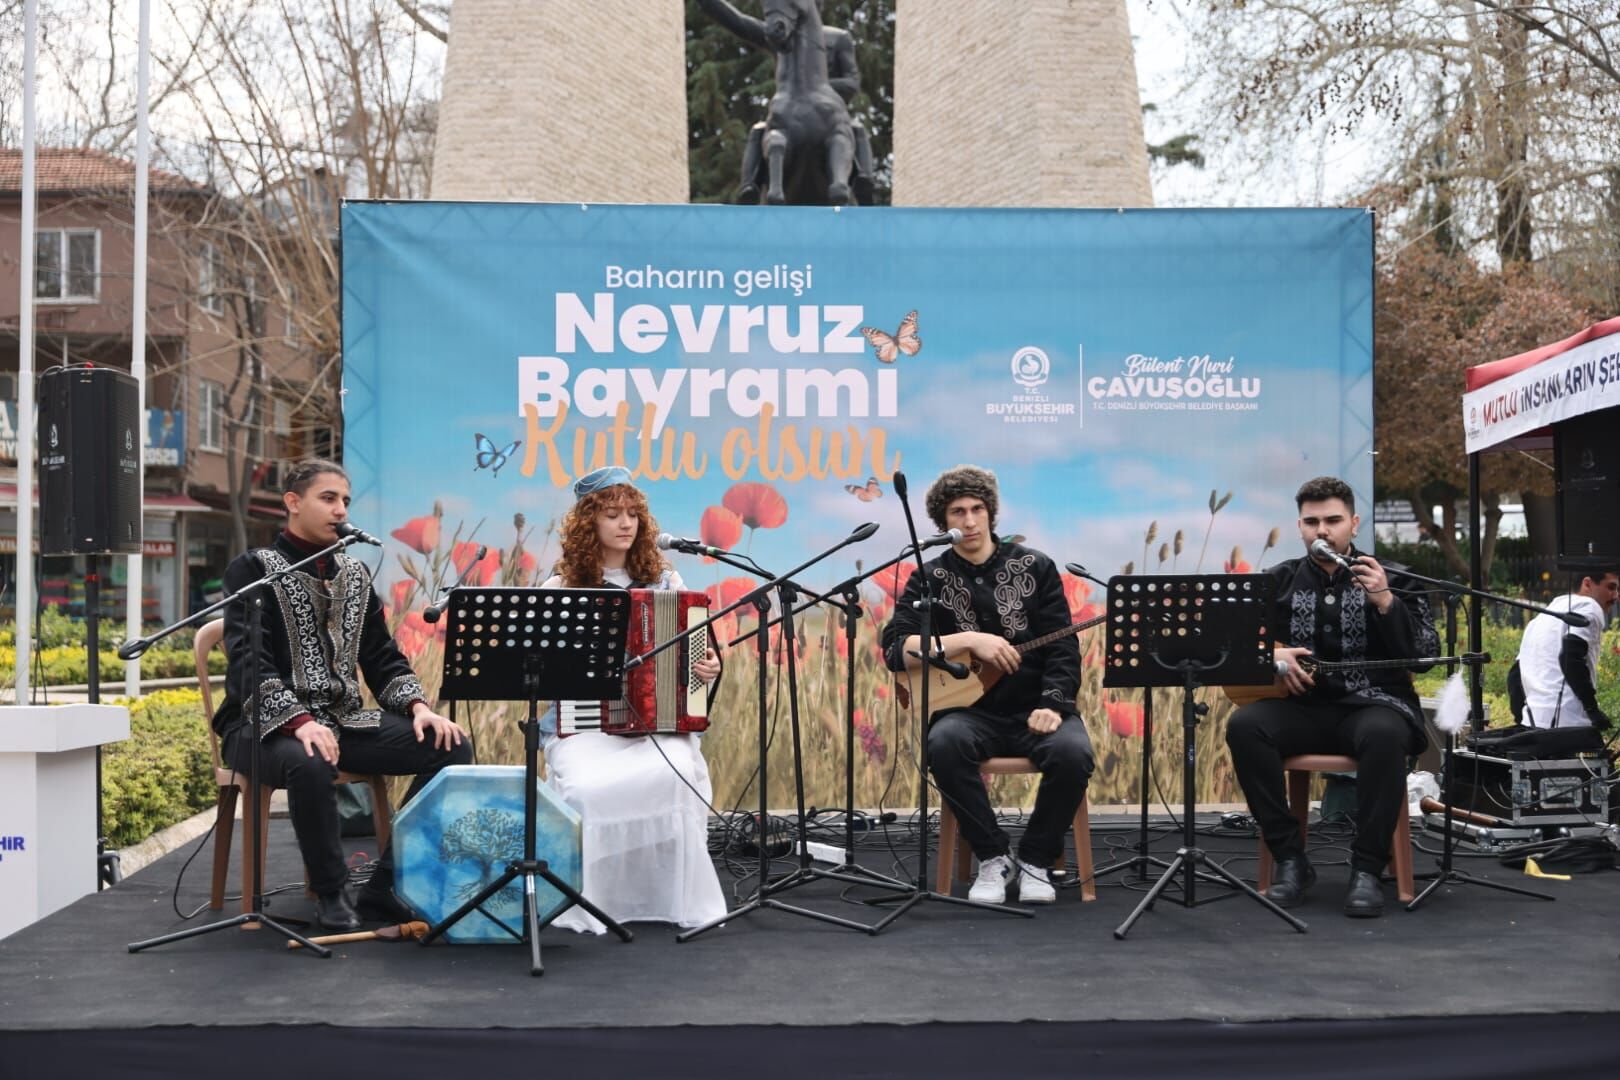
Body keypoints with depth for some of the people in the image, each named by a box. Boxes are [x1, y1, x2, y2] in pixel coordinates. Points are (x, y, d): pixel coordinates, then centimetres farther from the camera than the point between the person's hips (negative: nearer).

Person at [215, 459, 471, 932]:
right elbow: (248, 662, -15)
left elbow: (382, 657, 14)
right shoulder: (253, 570, -2)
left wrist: (419, 706, -6)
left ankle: (386, 883, -9)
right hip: (269, 724, -6)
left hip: (344, 719, 6)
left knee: (451, 747, -14)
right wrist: (300, 722, -31)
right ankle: (331, 892, -15)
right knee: (309, 763, -40)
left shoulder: (355, 574, 16)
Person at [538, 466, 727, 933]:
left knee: (675, 774, -33)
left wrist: (709, 667, -5)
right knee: (588, 788, -35)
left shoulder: (665, 582, 12)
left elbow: (694, 652, 17)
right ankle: (588, 904, -16)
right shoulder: (560, 588, 6)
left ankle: (682, 901, -18)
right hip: (583, 724, -1)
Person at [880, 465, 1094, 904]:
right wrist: (969, 641, -17)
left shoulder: (1035, 566, 6)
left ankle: (1035, 859, -6)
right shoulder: (929, 579, 5)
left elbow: (1063, 648, 0)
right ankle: (993, 856, -14)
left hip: (1035, 708, 0)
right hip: (972, 710, 0)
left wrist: (1052, 705, -17)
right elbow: (895, 650, -8)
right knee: (944, 743, -35)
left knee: (1072, 751, -32)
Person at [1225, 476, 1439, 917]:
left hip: (1372, 704, -2)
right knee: (1244, 726, -29)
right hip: (1301, 706, 2)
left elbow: (1426, 654, -2)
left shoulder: (1391, 580, 7)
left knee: (1385, 734, -38)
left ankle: (1367, 868, -26)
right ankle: (1290, 858, -19)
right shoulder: (1278, 581, 11)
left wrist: (1384, 601, -17)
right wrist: (1269, 654, -11)